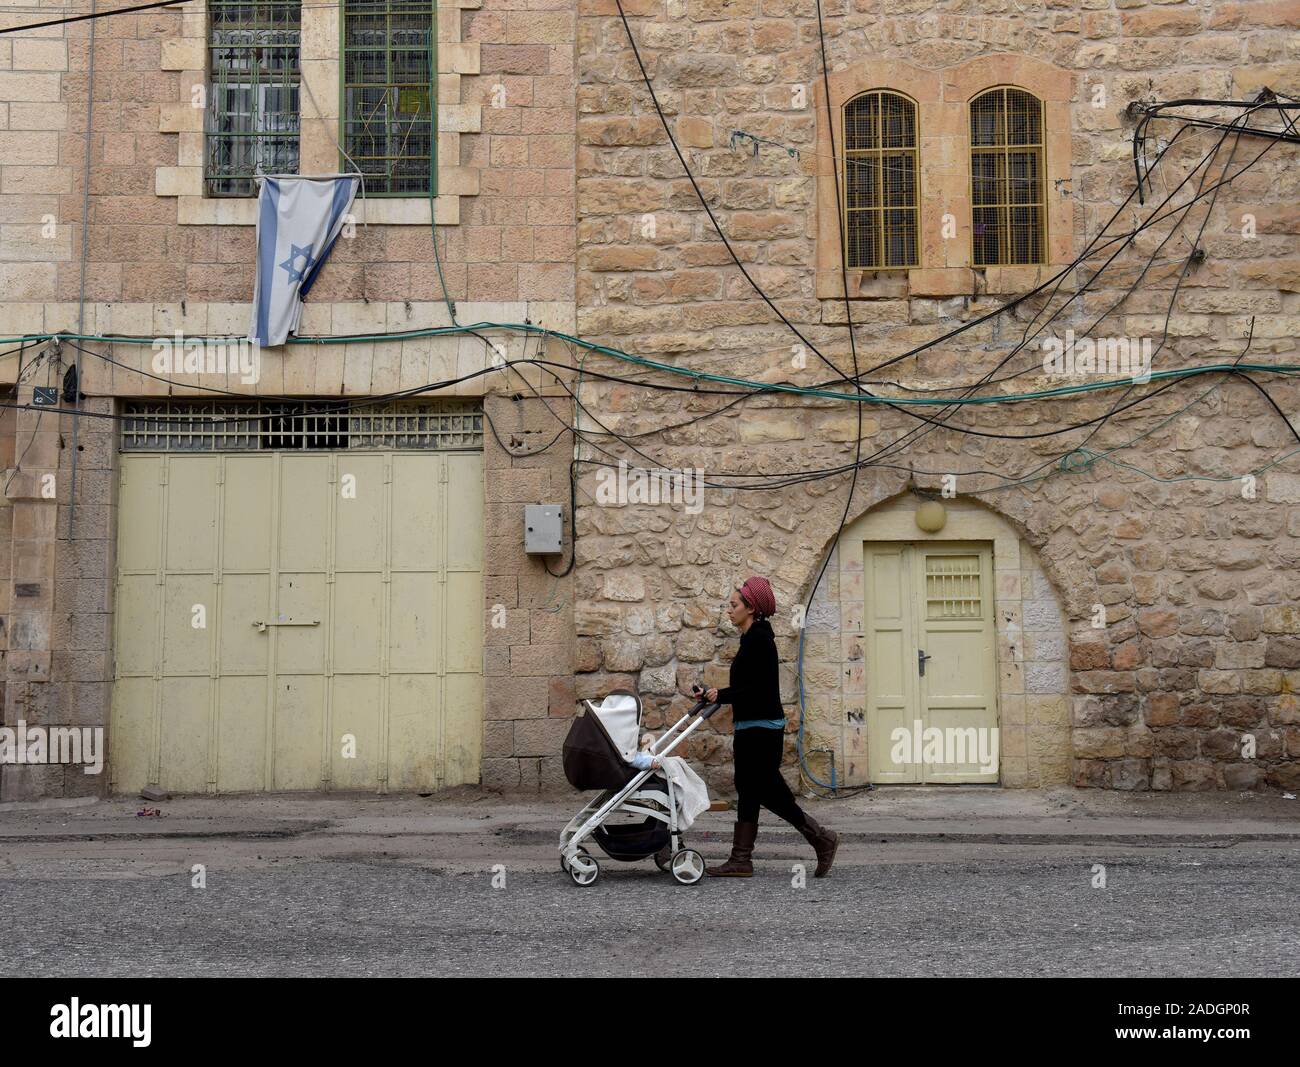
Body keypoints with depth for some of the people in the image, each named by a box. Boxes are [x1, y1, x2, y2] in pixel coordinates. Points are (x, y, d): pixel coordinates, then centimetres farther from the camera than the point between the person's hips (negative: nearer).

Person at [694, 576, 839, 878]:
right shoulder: (752, 639, 15)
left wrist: (720, 695, -24)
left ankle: (822, 839, 6)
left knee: (768, 791, -5)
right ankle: (740, 860, 9)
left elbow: (757, 688, -21)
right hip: (751, 728, 10)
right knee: (748, 790, 8)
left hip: (762, 728, -10)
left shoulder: (759, 639, -15)